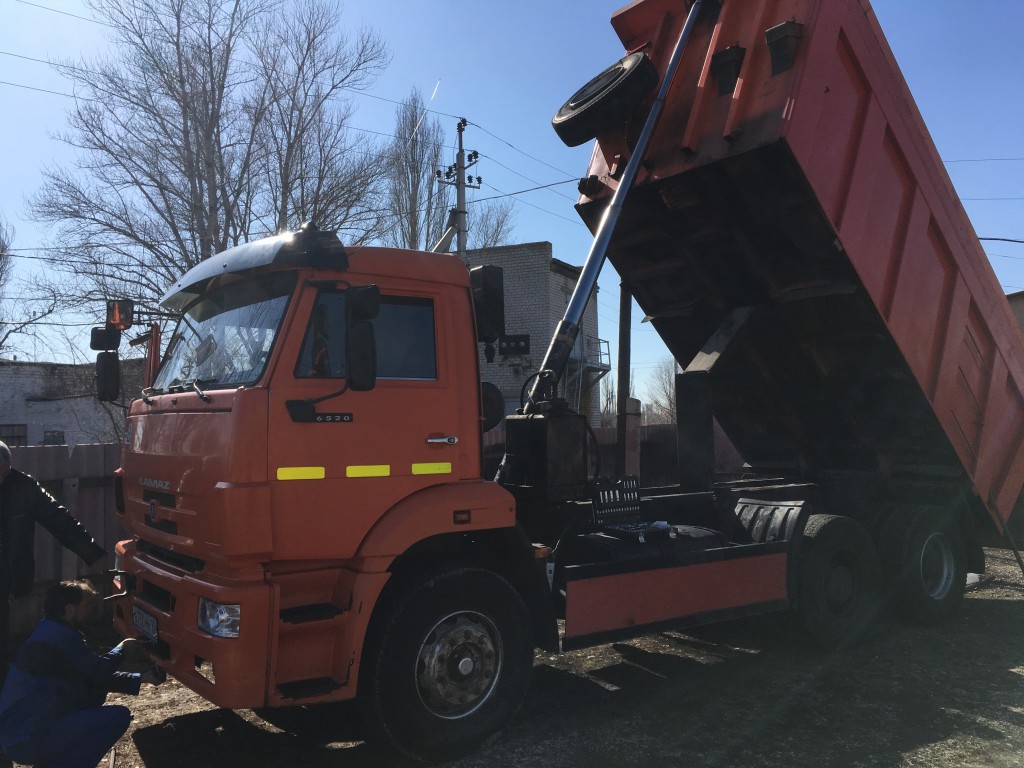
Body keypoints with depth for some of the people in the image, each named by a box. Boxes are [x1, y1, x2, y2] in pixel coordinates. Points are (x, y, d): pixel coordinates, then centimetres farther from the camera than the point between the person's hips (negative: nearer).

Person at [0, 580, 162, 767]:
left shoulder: (51, 632, 13)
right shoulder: (61, 636, -18)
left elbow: (95, 675, 17)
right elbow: (98, 671, -12)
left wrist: (142, 678, 13)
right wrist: (122, 648, 7)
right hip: (26, 740, -10)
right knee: (119, 716, -16)